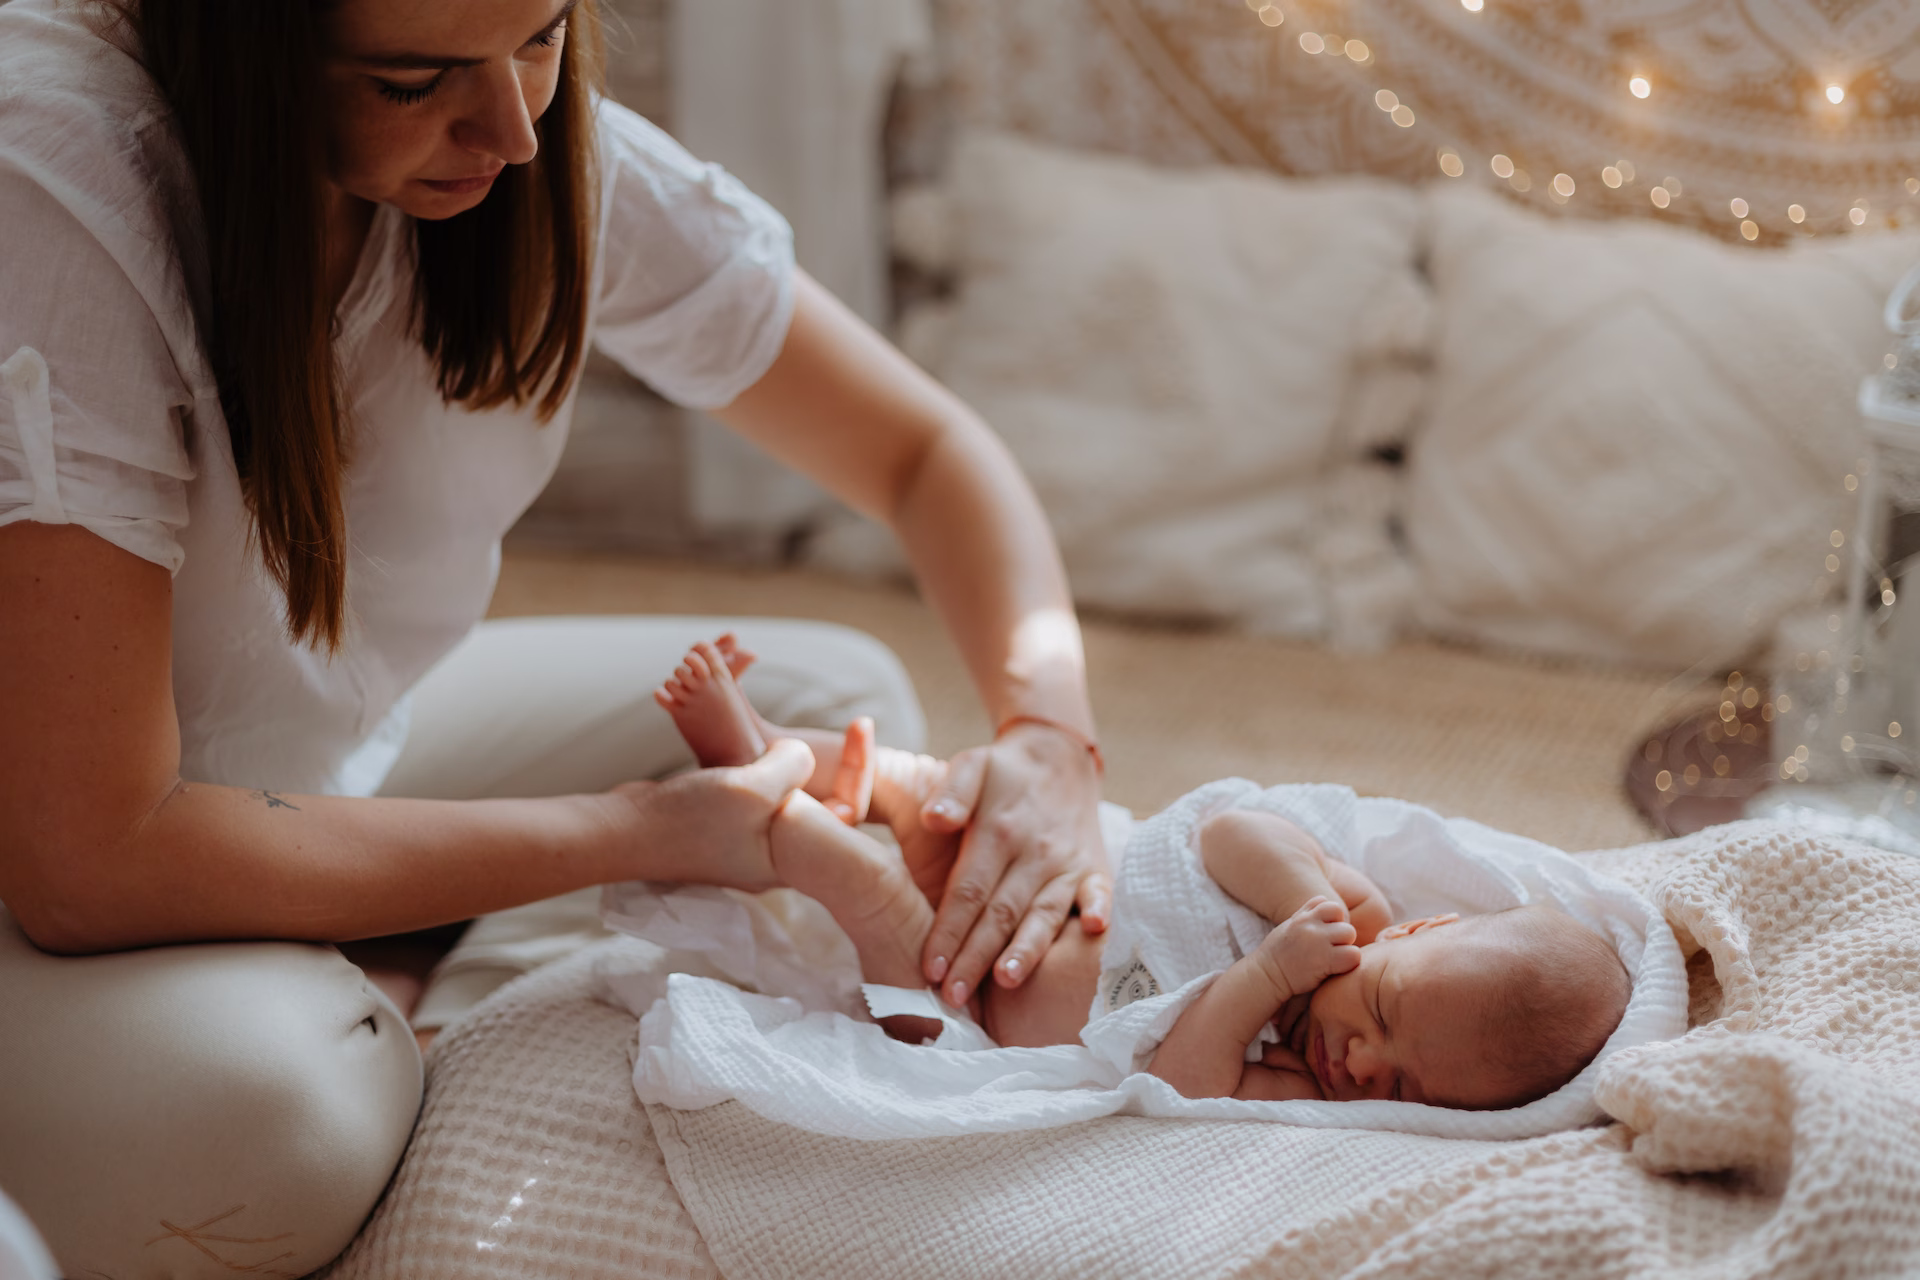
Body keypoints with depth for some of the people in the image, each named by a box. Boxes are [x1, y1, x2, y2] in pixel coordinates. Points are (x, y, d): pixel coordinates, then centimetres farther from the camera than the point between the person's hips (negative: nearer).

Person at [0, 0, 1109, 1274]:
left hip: (313, 758, 6)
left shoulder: (559, 159, -15)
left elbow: (926, 449, -3)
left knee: (831, 699, 0)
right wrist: (636, 831, -29)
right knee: (254, 1097, -36)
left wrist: (1049, 727, -24)